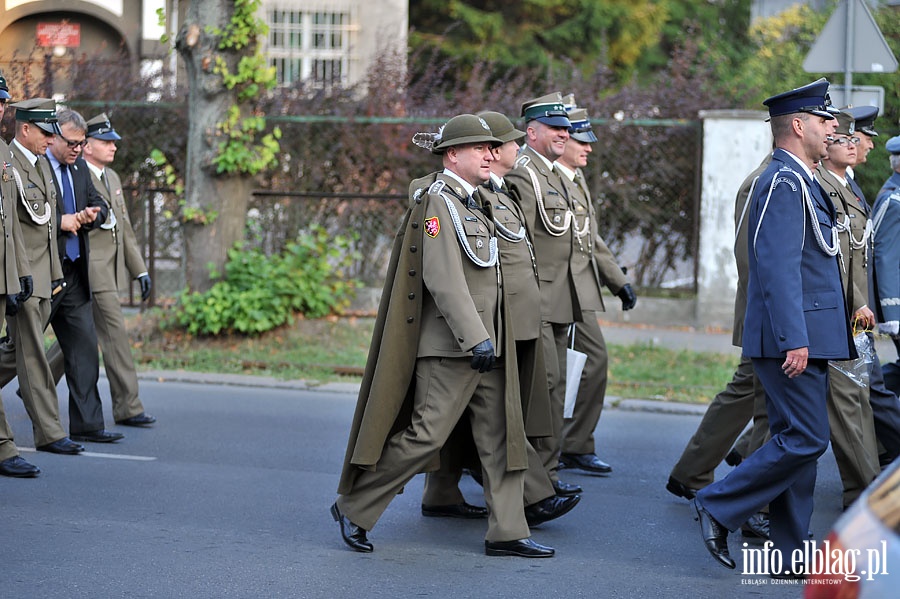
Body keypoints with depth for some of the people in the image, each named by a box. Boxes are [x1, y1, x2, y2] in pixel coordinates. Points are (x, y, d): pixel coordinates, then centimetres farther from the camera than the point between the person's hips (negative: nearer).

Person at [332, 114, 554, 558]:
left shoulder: (474, 207, 19)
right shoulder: (437, 202, -12)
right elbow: (443, 279, -21)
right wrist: (474, 338, -26)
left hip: (484, 344, 10)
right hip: (449, 346, -10)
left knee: (502, 434, 5)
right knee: (425, 435, -9)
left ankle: (507, 532, 7)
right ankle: (353, 508, 3)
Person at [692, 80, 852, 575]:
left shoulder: (798, 181, 18)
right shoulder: (784, 182, -15)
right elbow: (778, 266, -22)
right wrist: (794, 340, -25)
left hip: (806, 337, 10)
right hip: (793, 336, -10)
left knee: (798, 440, 10)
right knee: (805, 438, -10)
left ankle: (789, 551, 13)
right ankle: (719, 507, -2)